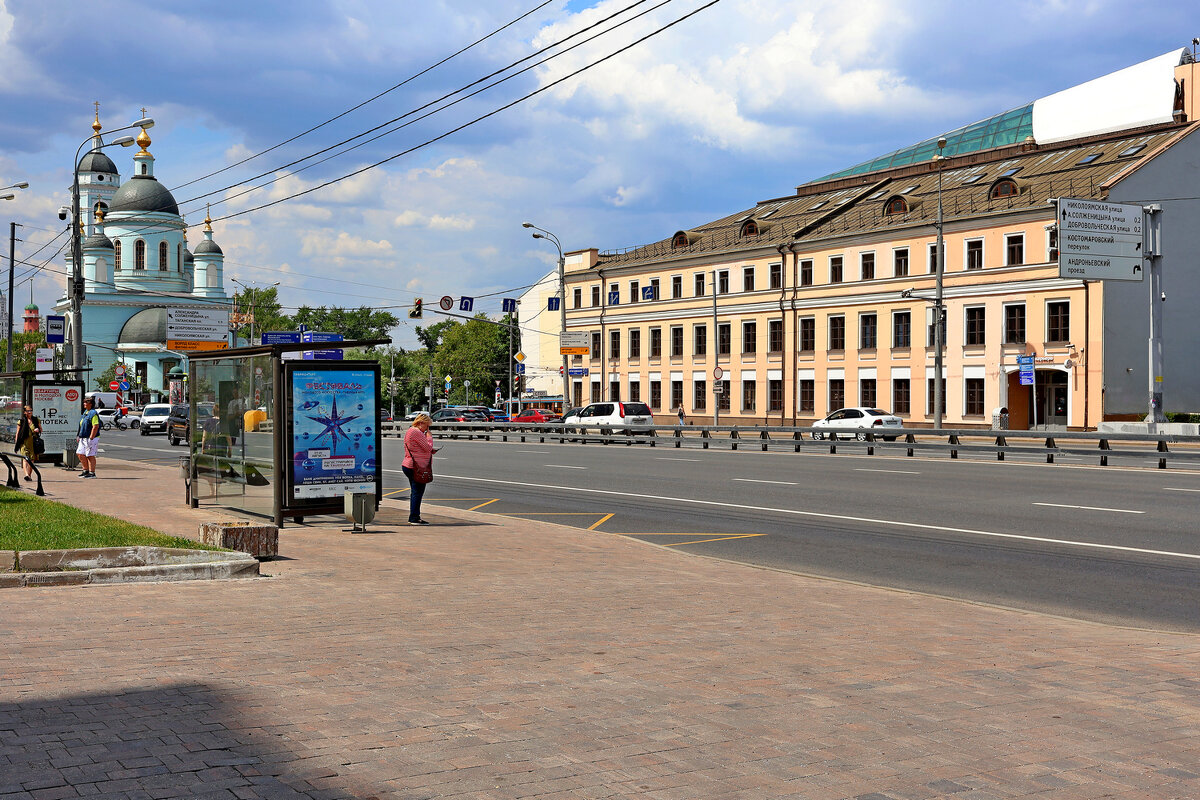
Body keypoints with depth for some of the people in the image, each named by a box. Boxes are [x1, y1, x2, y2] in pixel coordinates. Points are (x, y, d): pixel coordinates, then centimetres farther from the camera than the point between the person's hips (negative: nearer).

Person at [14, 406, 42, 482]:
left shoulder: (36, 420, 11)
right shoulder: (22, 421, 5)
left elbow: (41, 430, 20)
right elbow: (17, 433, 7)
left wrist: (38, 430, -5)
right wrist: (17, 443, 2)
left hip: (34, 442, 3)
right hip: (24, 442, -3)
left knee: (32, 460, 5)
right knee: (25, 458, -17)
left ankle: (30, 475, 16)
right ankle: (26, 475, -32)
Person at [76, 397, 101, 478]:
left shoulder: (93, 413, -15)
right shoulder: (85, 412, 15)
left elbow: (95, 427, -22)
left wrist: (91, 438, -24)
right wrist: (79, 436, 20)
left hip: (91, 438, -10)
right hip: (83, 438, 10)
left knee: (90, 455, -5)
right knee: (80, 454, 11)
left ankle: (92, 473, 1)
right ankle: (86, 471, 23)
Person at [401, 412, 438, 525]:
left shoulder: (410, 431, 17)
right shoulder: (417, 432, -16)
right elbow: (428, 447, -17)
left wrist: (430, 450, 13)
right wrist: (429, 435, -5)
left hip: (408, 465, 11)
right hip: (417, 467, -11)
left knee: (415, 492, 15)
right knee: (417, 492, -7)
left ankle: (413, 517, 19)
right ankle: (414, 518, -5)